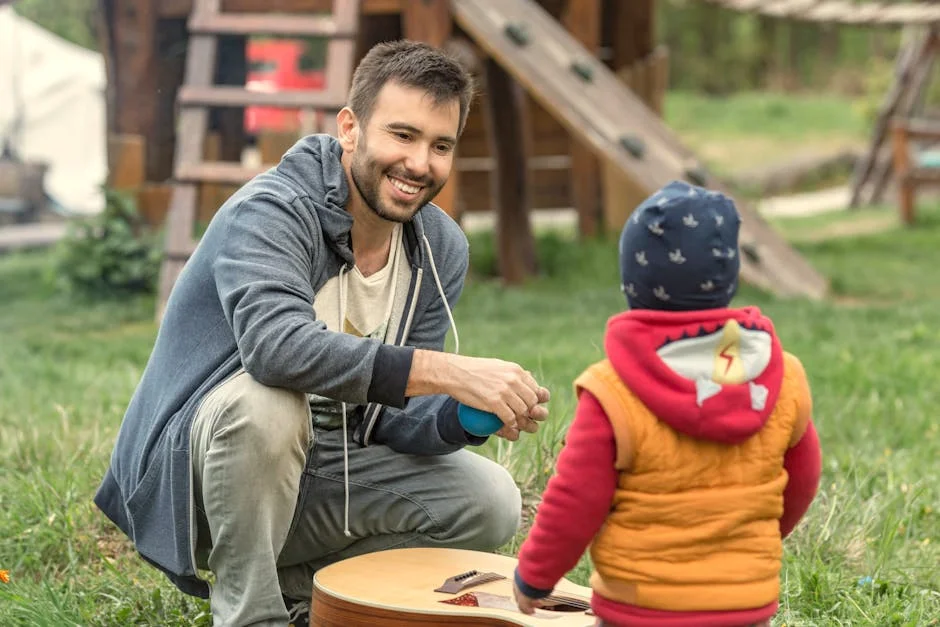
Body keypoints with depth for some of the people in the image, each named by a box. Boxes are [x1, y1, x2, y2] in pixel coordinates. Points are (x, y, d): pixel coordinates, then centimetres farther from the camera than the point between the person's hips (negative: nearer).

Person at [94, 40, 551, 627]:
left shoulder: (442, 249, -1)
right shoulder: (270, 210, -22)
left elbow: (396, 416, -2)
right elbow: (276, 343, -42)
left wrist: (464, 415, -25)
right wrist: (449, 372, -45)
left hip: (325, 478, 6)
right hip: (194, 475, -6)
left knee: (491, 502, -8)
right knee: (265, 400, -37)